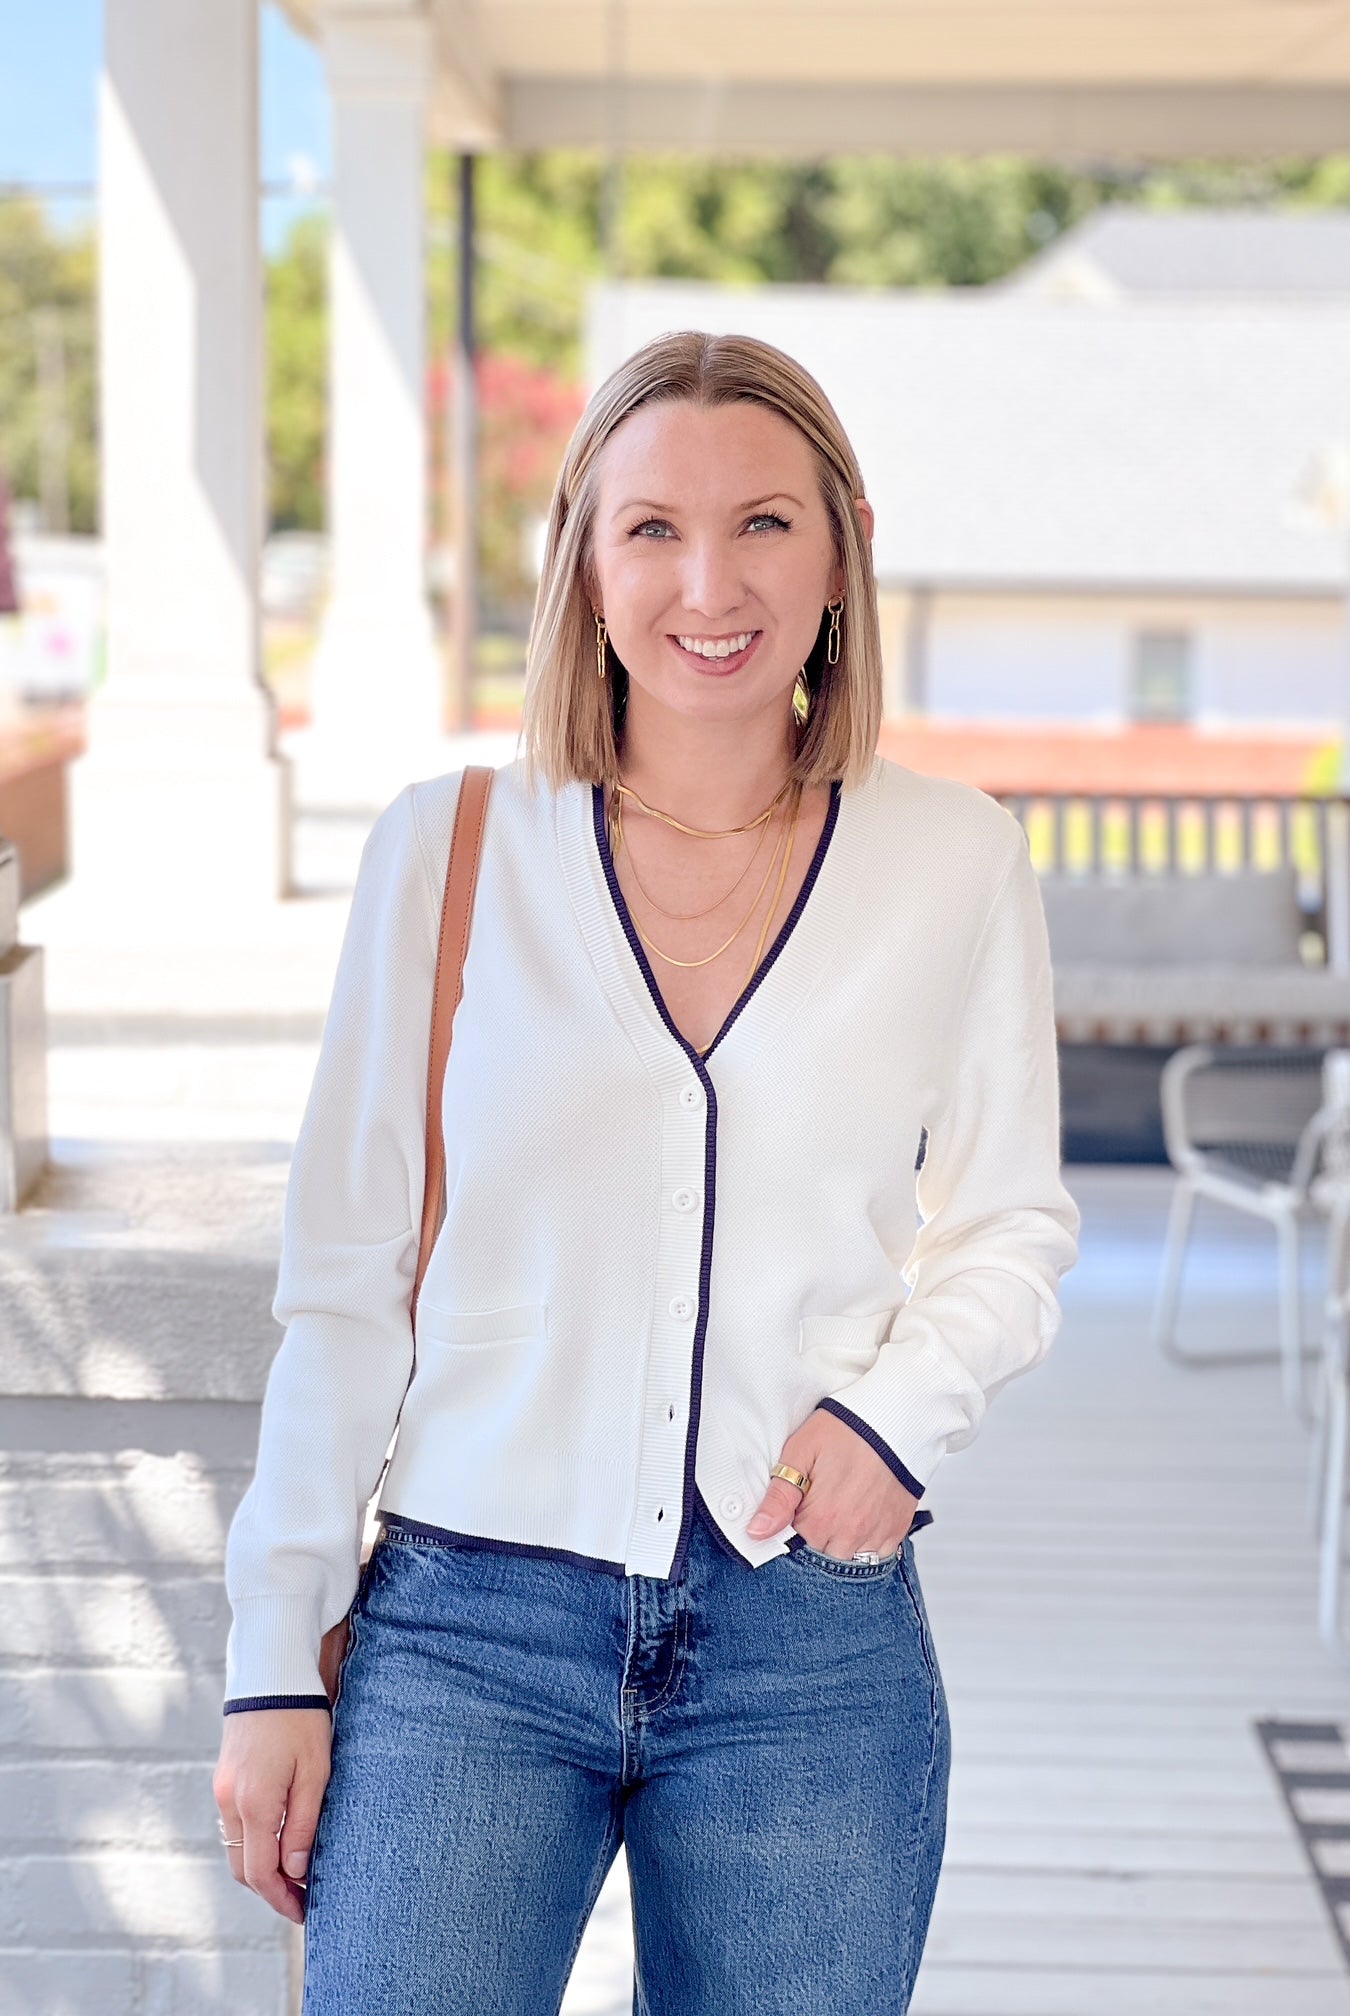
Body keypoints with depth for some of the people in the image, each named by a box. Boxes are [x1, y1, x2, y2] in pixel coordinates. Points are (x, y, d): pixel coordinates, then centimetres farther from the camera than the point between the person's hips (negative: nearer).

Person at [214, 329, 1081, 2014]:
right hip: (467, 1630, -1)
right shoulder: (445, 854, 0)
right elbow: (345, 1281, 3)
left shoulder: (956, 864, 1)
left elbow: (1012, 1222, 13)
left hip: (817, 1647, 1)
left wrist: (903, 1405, -8)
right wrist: (275, 1662, 1)